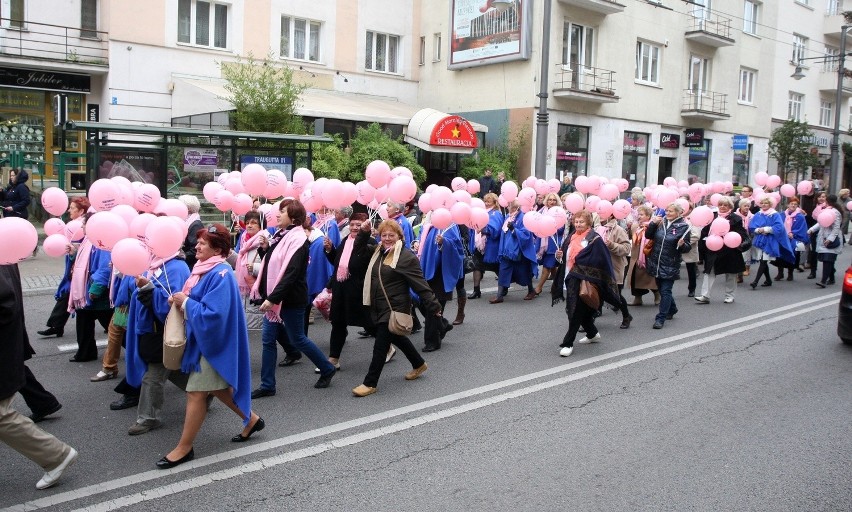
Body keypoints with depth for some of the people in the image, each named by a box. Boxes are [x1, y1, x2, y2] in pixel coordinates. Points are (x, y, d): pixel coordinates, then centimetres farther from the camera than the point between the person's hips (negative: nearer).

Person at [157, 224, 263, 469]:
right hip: (203, 338, 10)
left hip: (213, 341, -10)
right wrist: (181, 300, -3)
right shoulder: (205, 269, 7)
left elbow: (213, 314, -29)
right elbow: (198, 303, 16)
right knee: (216, 387, 19)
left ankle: (184, 448, 11)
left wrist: (185, 302, -19)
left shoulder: (220, 274, -22)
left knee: (196, 392, -1)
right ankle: (251, 419, 34)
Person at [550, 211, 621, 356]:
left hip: (584, 281, -7)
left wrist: (591, 281, -18)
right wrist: (559, 256, -4)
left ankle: (568, 343, 0)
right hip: (570, 280, 7)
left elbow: (600, 262, -14)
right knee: (582, 310, 17)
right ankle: (593, 334, 38)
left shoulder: (595, 239, -9)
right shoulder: (571, 238, 11)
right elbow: (565, 259, 19)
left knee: (577, 312, -5)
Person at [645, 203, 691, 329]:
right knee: (661, 289, 18)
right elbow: (648, 236, 5)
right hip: (656, 263, 6)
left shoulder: (683, 227, -8)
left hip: (670, 265, -5)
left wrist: (682, 245, -28)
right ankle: (672, 309, 39)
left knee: (665, 291, -5)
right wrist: (652, 224, -10)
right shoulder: (661, 223, 4)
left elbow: (687, 248, -6)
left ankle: (661, 318, -2)